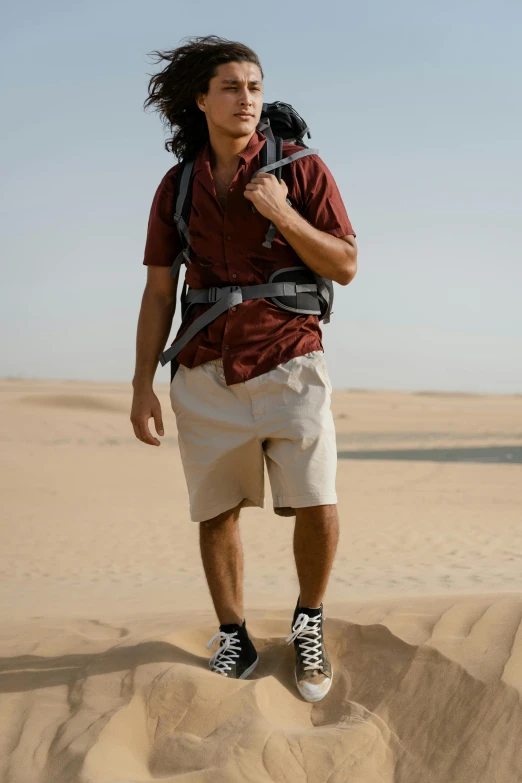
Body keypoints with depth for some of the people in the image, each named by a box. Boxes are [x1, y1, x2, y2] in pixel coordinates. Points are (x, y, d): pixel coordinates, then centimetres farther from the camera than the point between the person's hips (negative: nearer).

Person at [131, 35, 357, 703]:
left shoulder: (302, 169, -1)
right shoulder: (176, 187, 6)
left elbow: (346, 266, -3)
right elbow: (158, 292, 8)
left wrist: (284, 216, -18)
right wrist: (142, 385, 2)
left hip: (289, 365, -2)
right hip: (207, 374, 3)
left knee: (316, 506, -13)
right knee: (216, 511, 6)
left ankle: (309, 624, 13)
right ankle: (233, 642, 23)